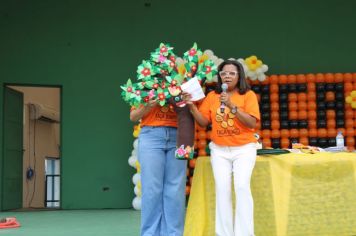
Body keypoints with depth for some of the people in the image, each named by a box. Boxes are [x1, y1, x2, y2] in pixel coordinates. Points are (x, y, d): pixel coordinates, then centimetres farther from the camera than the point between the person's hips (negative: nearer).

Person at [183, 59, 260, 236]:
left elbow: (252, 123, -12)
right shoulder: (212, 96, 6)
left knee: (242, 186, -15)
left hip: (244, 149, -2)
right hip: (219, 150, 3)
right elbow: (204, 122, 3)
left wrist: (232, 106, -21)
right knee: (222, 189, -5)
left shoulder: (248, 95, -3)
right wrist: (192, 106, -12)